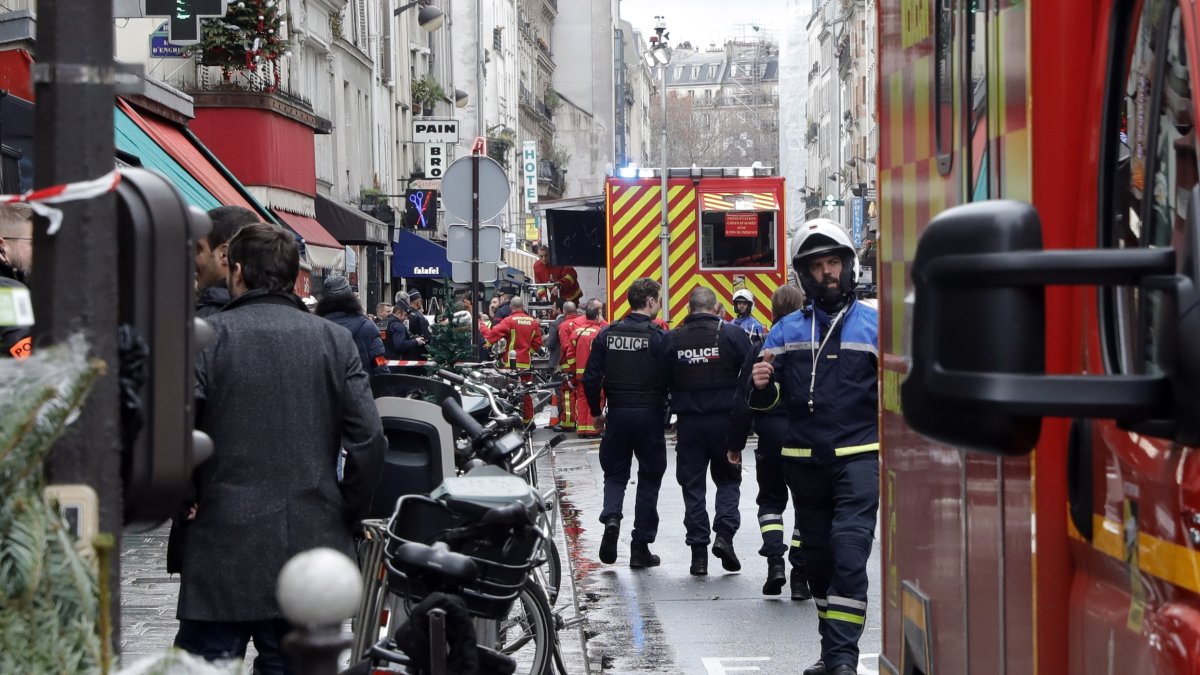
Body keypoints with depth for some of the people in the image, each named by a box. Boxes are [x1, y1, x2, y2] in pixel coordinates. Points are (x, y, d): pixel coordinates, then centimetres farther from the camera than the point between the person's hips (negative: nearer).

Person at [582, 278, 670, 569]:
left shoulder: (607, 334, 1)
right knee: (649, 479, 8)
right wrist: (669, 409, 5)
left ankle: (611, 518, -14)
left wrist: (596, 411, 13)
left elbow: (591, 378, 1)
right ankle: (641, 547, 9)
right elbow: (670, 379, -12)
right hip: (650, 415, -3)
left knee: (615, 473, 15)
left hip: (617, 414, 3)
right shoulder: (658, 337, -10)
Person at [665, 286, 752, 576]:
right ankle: (724, 533, -6)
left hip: (688, 422, 1)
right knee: (728, 479, 14)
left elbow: (663, 382, 4)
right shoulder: (733, 335, -5)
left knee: (692, 485, 8)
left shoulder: (673, 339, 1)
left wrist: (673, 413, 15)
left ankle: (698, 549, 5)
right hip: (725, 420, -1)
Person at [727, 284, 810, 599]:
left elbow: (743, 400, -2)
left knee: (771, 499, 16)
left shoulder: (761, 348, -3)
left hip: (771, 435, 0)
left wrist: (735, 443, 5)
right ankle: (800, 575, 5)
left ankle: (774, 559, -6)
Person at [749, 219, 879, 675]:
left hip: (858, 457, -4)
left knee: (849, 550, -15)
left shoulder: (875, 325, 3)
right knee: (817, 556, 11)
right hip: (804, 461, 4)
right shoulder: (788, 330, 11)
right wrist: (761, 385, -11)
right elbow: (768, 399, 10)